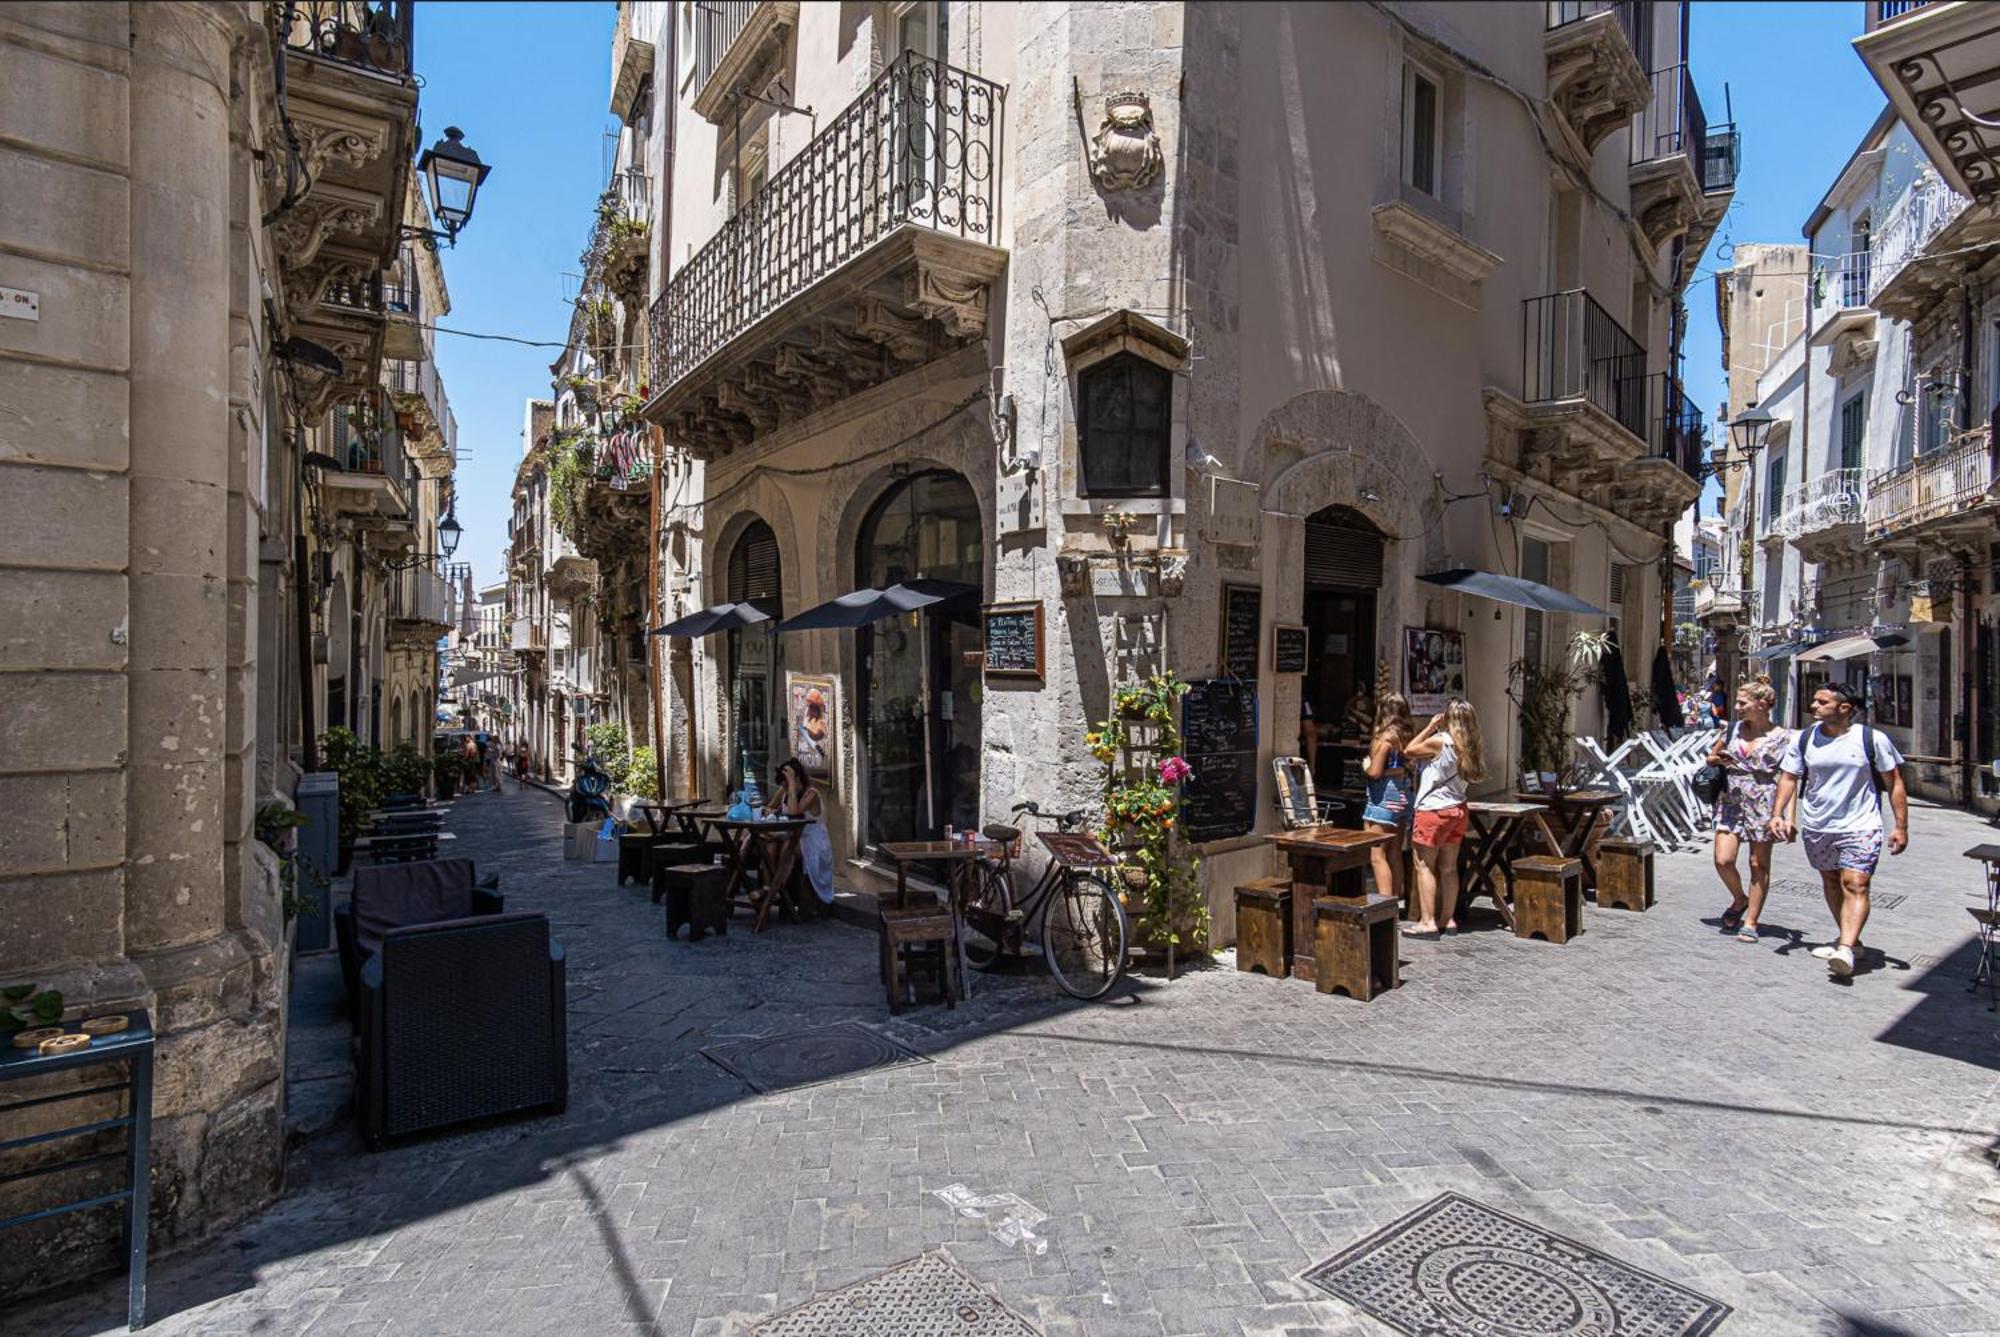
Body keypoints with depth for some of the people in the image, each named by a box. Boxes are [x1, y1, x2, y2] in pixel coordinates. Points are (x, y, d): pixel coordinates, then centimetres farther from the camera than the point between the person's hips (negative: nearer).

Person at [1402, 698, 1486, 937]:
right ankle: (1448, 919, 19)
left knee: (1425, 865, -1)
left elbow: (1409, 751, -5)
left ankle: (1427, 922, -1)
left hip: (1434, 810, -7)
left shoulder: (1439, 741, -18)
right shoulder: (1471, 746, 2)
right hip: (1458, 810, 7)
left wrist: (1431, 726, -3)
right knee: (1449, 867, 13)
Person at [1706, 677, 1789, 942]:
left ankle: (1750, 922, 15)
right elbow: (1711, 756, 19)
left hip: (1762, 805, -3)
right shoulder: (1734, 729, 7)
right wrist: (1720, 760, -4)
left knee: (1759, 865, 5)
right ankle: (1739, 900, 24)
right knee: (1723, 860, -4)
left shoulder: (1782, 738, -5)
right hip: (1730, 802, 3)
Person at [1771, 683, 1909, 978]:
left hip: (1860, 826, -4)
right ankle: (1849, 939, 30)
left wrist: (1901, 827, -3)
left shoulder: (1873, 739, -5)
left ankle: (1846, 949, -22)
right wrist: (1778, 814, -5)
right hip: (1816, 827, 4)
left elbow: (1895, 784, 0)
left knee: (1855, 884, -14)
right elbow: (1789, 777, 6)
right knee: (1830, 882, 14)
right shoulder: (1804, 740, 3)